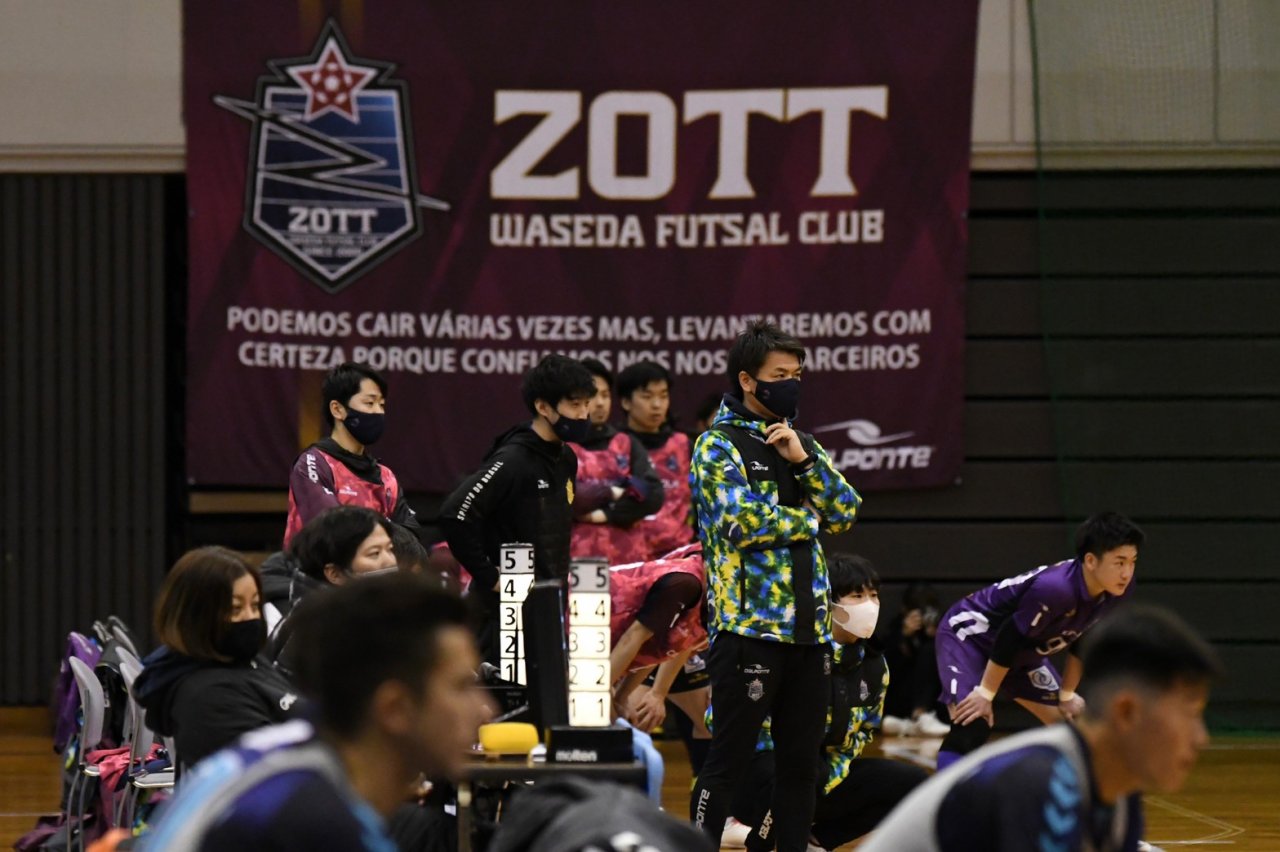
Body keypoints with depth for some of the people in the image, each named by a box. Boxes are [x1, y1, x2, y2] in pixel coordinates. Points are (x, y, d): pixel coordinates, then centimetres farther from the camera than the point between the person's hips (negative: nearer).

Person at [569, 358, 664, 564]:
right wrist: (611, 492, -3)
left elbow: (653, 494, 3)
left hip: (628, 558, 4)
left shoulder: (627, 444, 17)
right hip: (577, 560, -4)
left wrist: (606, 513, -7)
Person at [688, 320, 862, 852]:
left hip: (808, 628, 7)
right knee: (728, 761, -4)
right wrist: (810, 519, -3)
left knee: (801, 762, 9)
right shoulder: (719, 445, -3)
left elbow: (846, 511, 8)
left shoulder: (799, 442, 17)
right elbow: (743, 520, -17)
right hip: (749, 625, -7)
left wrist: (804, 460, -6)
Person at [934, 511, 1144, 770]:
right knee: (971, 727, -26)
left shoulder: (1116, 591, -14)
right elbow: (1009, 640, -29)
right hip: (970, 635, -9)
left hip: (1025, 651, 9)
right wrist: (985, 694, -20)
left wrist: (1067, 694, 7)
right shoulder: (1055, 588, -38)